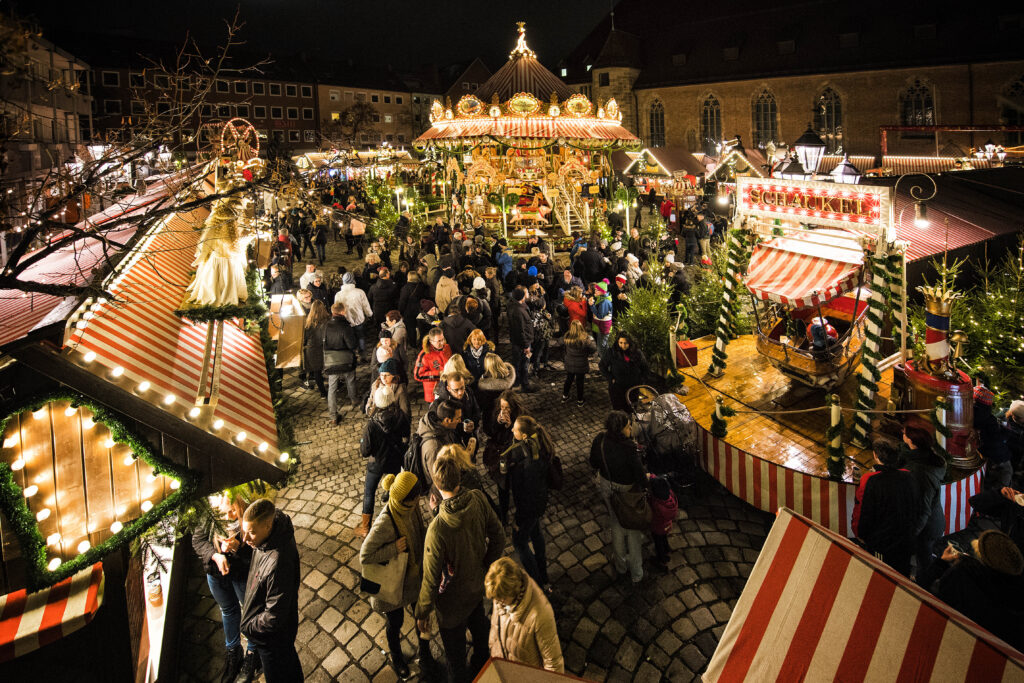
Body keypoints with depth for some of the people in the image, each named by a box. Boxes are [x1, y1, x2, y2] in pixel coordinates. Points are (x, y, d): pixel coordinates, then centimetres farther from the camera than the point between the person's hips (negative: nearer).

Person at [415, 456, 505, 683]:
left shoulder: (438, 529, -39)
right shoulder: (478, 499, -23)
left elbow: (431, 579, -27)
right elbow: (498, 536, -6)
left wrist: (423, 611, -10)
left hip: (453, 600, -6)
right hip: (478, 585, 7)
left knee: (455, 649, 21)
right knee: (478, 624, 36)